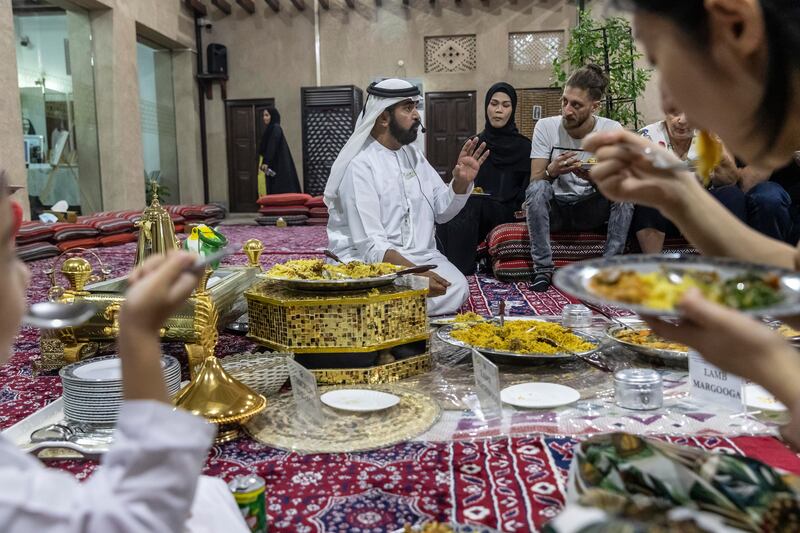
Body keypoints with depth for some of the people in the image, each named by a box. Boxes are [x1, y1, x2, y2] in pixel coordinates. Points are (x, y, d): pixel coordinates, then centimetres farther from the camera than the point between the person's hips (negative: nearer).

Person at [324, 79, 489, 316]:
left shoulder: (412, 154, 11)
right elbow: (371, 245, -22)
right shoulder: (359, 166, -14)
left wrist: (462, 182, -8)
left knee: (456, 288, -20)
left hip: (420, 255, 7)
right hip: (370, 260, -6)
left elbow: (442, 211, 12)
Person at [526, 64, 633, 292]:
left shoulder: (612, 130, -9)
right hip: (555, 208, 0)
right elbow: (534, 181, -11)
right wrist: (552, 171, -35)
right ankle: (543, 269, -24)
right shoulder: (545, 127, -10)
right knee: (538, 188, -31)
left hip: (591, 210, 0)